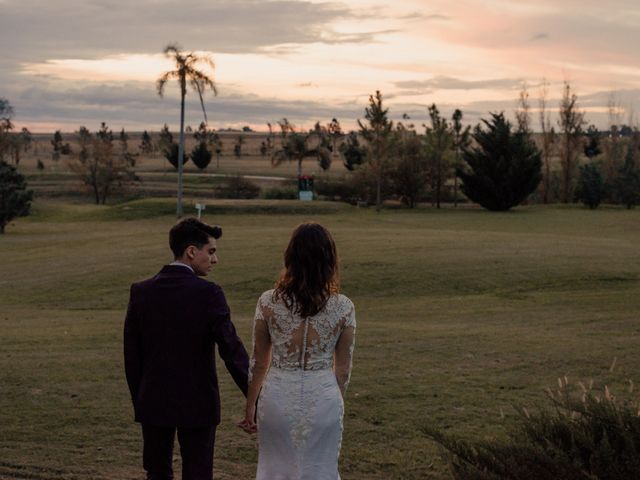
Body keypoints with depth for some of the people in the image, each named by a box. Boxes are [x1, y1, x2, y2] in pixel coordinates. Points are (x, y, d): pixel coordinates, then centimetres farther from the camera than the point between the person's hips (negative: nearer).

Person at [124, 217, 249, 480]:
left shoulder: (140, 291, -1)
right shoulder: (208, 293, -14)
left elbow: (131, 356, 3)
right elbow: (232, 350, -17)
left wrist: (139, 402, 13)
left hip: (153, 402, 4)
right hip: (196, 404, -4)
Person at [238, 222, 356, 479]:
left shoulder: (268, 302, -8)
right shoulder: (343, 308, -8)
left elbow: (259, 362, 1)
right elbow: (343, 367, 0)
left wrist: (250, 406, 13)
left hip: (278, 397, 0)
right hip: (323, 399, 0)